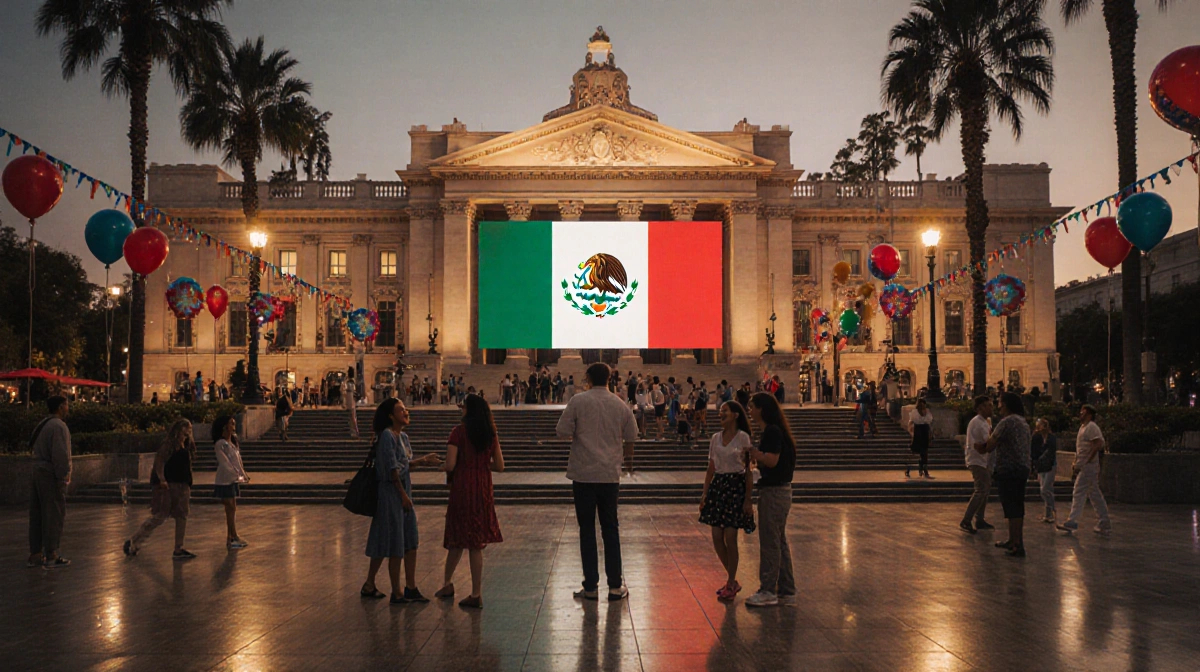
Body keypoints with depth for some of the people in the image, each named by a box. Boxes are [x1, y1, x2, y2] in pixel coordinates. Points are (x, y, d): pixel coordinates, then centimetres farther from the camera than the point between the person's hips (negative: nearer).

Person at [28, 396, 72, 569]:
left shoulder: (42, 424, 16)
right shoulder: (59, 426, -13)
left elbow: (34, 450, 15)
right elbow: (60, 455, -21)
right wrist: (64, 477, -16)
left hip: (36, 472, 9)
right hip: (50, 476, -9)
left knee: (37, 515, 13)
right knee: (54, 516, -3)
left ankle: (35, 555, 18)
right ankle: (51, 556, 0)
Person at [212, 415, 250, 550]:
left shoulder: (233, 442, 11)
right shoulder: (220, 444, -13)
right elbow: (224, 463, -19)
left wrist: (244, 474, 6)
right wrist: (237, 475, -22)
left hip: (234, 479, 8)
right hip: (225, 480, -8)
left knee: (231, 510, 10)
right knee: (230, 509, -4)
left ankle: (230, 538, 14)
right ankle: (234, 538, 1)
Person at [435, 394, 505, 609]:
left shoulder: (459, 432, -11)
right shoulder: (490, 434, 4)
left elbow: (450, 465, -16)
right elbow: (499, 466, 4)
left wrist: (443, 467, 6)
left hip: (462, 489, -4)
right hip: (483, 489, 4)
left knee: (457, 539, 9)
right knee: (476, 542, 8)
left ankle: (448, 584, 20)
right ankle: (476, 593, 10)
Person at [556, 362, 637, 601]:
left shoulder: (578, 401, -7)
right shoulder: (620, 405, 4)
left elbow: (562, 431, -8)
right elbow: (631, 437, 12)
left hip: (584, 474, -2)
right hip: (610, 474, 2)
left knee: (587, 529, 5)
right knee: (610, 528, 11)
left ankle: (591, 586, 6)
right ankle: (615, 585, 10)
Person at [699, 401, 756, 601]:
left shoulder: (743, 437, -6)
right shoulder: (715, 438, 10)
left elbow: (748, 470, -7)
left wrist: (748, 499, -10)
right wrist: (705, 493, 9)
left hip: (736, 486, -6)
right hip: (717, 486, 6)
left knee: (730, 538, -5)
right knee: (717, 538, 4)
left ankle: (731, 584, 9)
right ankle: (732, 580, 21)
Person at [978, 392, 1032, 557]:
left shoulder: (1006, 422, -14)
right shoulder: (1023, 422, 15)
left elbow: (990, 447, -15)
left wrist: (991, 435, 4)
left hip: (1008, 470, -9)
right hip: (1022, 468, 9)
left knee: (1012, 509, -7)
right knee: (1017, 508, 15)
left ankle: (1017, 546, -6)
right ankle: (1013, 541, 25)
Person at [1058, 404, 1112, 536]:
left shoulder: (1092, 427, -11)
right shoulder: (1083, 427, 18)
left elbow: (1098, 444, -22)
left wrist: (1087, 461, -22)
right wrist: (1076, 464, 17)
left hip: (1088, 467, -10)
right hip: (1083, 467, 10)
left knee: (1078, 493, -10)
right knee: (1095, 495, 11)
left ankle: (1072, 522, -10)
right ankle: (1105, 523, 15)